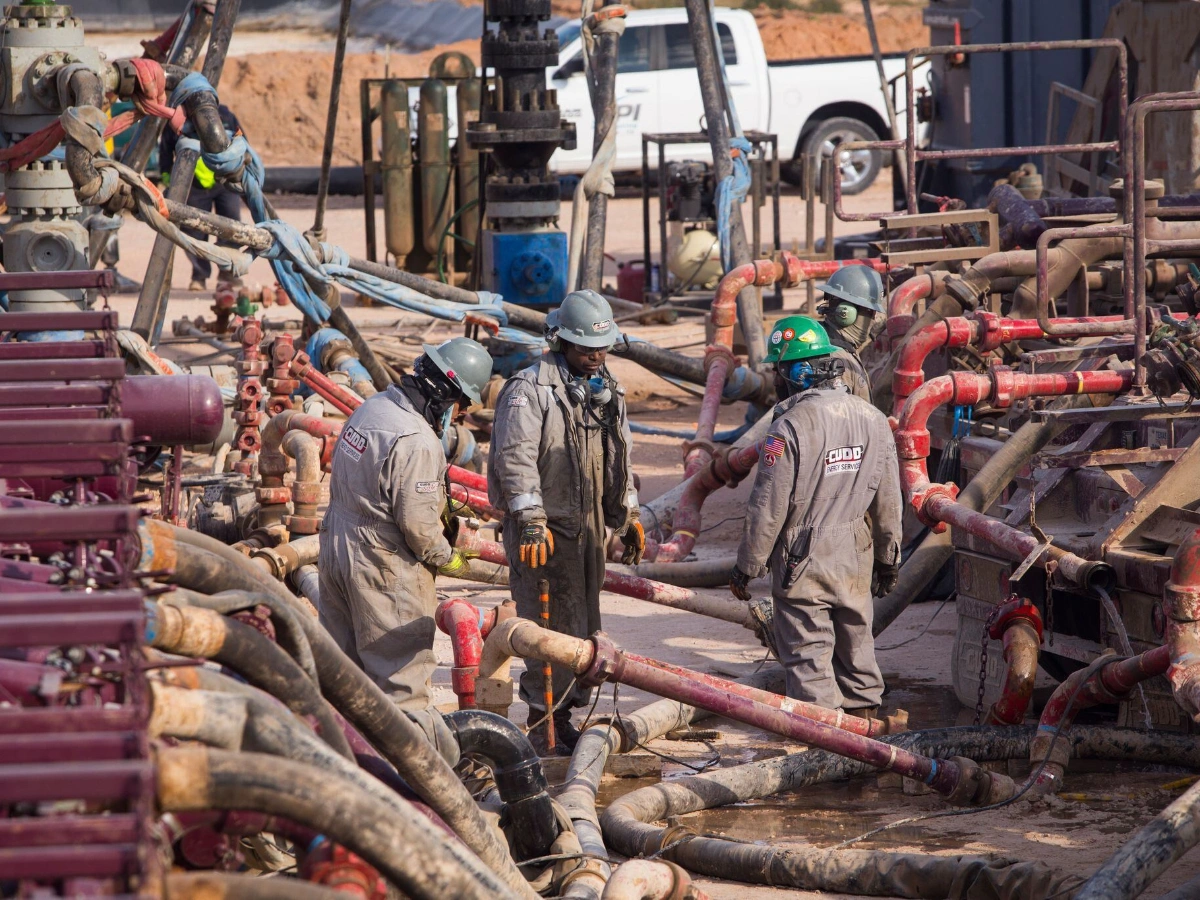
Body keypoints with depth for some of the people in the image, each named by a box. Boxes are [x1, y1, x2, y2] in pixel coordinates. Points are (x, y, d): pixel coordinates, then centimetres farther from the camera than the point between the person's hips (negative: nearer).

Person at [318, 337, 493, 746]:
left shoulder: (370, 408, 5)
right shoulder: (416, 442, -24)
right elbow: (417, 522, -23)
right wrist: (447, 559, -5)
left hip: (336, 546, 9)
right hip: (385, 567, -9)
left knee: (342, 665, 18)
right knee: (401, 673, 1)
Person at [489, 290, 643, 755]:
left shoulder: (607, 392, 15)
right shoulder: (530, 389, -11)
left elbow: (620, 457, 26)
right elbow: (516, 458, -19)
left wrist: (629, 515, 23)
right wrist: (531, 522, -25)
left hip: (589, 526, 8)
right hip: (545, 526, -8)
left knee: (584, 626, 11)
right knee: (554, 629, -8)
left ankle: (563, 715, 21)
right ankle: (545, 730, -3)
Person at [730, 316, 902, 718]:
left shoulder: (790, 427, -20)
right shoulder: (873, 419, -1)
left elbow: (768, 508, -17)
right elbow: (888, 500, 6)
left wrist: (746, 567, -5)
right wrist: (888, 559, 19)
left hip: (803, 563, -6)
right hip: (856, 559, 6)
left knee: (808, 653, 3)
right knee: (855, 640, 21)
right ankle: (863, 708, 33)